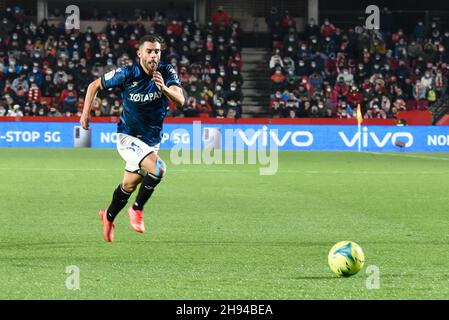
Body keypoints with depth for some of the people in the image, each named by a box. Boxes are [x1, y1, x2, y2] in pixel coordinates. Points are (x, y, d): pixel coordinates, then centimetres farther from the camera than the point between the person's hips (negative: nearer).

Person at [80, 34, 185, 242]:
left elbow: (180, 101, -26)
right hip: (129, 137, -5)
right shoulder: (127, 74, -18)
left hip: (151, 141, 5)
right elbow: (94, 86, -3)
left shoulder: (167, 72, -12)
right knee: (157, 168, -28)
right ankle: (137, 209, -8)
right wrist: (86, 112, -10)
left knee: (129, 185, 17)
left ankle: (109, 216, 43)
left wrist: (164, 88, -44)